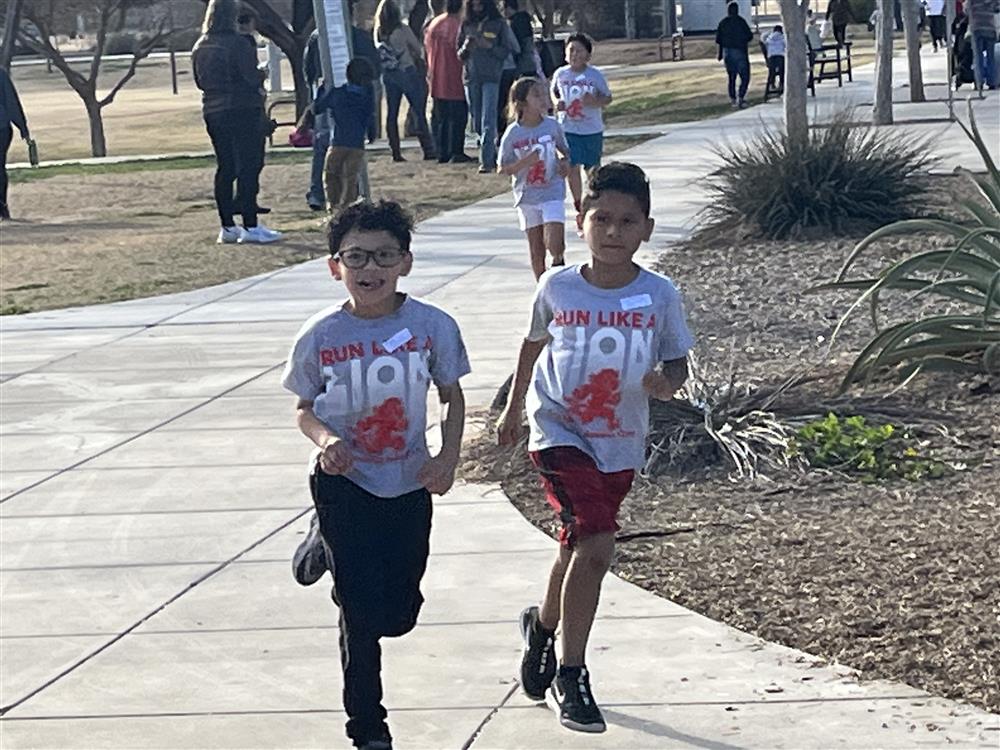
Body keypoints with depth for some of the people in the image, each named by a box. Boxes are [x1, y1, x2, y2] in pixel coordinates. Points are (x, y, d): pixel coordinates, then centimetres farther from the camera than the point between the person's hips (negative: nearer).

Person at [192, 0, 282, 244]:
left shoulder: (200, 47, 7)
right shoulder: (237, 44, -14)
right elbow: (252, 77, -15)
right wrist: (262, 73, 5)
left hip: (213, 112, 7)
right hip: (243, 110, -7)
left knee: (225, 168, 11)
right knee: (248, 166, -4)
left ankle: (227, 227, 12)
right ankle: (251, 226, -7)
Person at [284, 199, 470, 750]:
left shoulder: (432, 326, -10)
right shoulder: (320, 336, -11)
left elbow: (452, 398, 4)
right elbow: (304, 409, 1)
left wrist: (447, 459, -11)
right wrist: (324, 440, -20)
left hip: (408, 484, 2)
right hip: (343, 482, -2)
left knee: (399, 615, 12)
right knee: (363, 612, -5)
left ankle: (327, 544, 39)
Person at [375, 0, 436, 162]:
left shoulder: (378, 32, 1)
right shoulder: (402, 30, -11)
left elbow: (377, 53, 12)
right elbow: (418, 49, -3)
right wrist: (415, 56, 17)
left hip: (387, 75, 4)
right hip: (407, 72, -4)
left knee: (391, 114, 7)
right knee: (419, 112, 0)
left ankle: (396, 152, 4)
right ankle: (428, 150, -2)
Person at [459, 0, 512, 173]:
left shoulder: (497, 25, 3)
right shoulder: (466, 25, 11)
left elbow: (505, 52, 3)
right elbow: (460, 55, 15)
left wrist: (488, 45, -13)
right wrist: (465, 49, -7)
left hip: (491, 77, -4)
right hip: (471, 77, 4)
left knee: (488, 121, -12)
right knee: (477, 122, 8)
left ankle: (487, 161, -15)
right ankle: (493, 154, 24)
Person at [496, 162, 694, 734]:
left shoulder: (659, 295, -8)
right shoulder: (557, 288, -8)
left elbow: (677, 360, 3)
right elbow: (534, 343, 11)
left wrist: (667, 382, -21)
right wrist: (514, 407, 21)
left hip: (621, 443, 3)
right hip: (560, 431, -3)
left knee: (578, 545, 17)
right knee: (595, 543, -18)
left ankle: (543, 626, 47)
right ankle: (570, 675, -6)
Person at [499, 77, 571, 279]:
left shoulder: (552, 126, -3)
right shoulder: (512, 134, -9)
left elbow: (565, 151, 14)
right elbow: (503, 169, -4)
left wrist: (565, 163, -9)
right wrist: (524, 162, -21)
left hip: (552, 192, 0)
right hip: (527, 196, 0)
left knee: (554, 243, -15)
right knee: (536, 250, 7)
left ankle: (558, 261, 17)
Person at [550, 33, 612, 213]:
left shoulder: (595, 75, -6)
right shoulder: (560, 74, 0)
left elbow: (608, 98, 1)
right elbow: (554, 91, 18)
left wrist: (596, 102, -20)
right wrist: (556, 102, -3)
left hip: (593, 129, -1)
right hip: (568, 129, 1)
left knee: (593, 168, 9)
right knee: (572, 167, -5)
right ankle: (578, 203, 10)